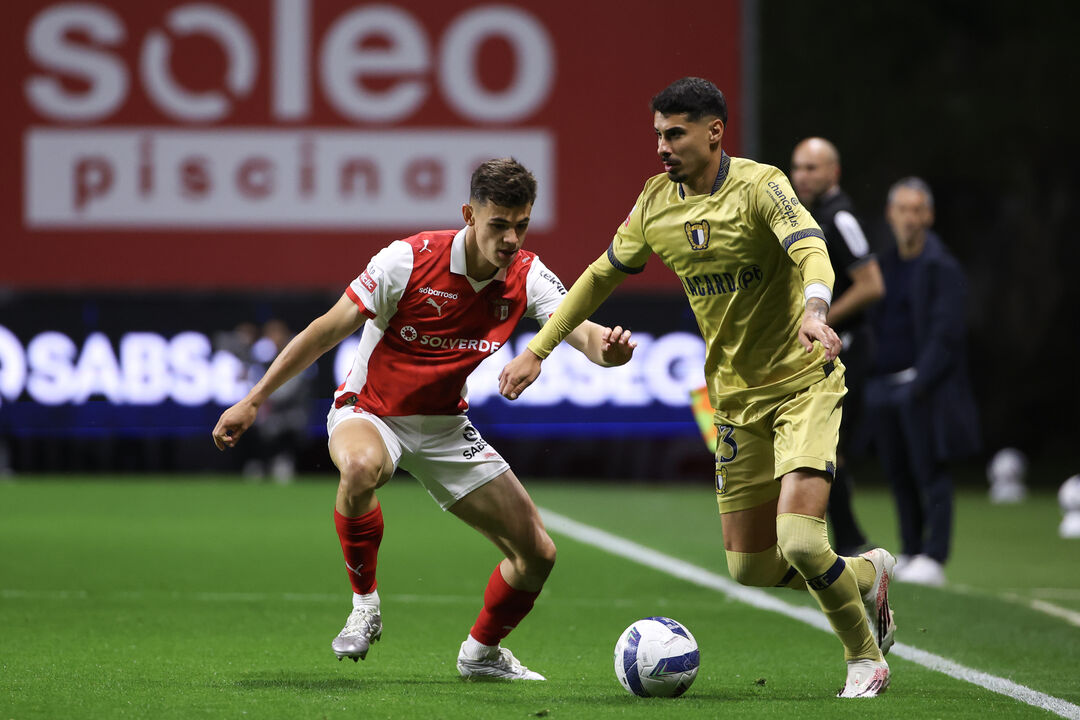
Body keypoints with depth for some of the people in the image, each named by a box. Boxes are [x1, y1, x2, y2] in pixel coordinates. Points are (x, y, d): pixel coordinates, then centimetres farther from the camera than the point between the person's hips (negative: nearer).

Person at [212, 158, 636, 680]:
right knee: (362, 467, -42)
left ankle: (482, 652, 28)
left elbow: (579, 329, -26)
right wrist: (254, 401, -18)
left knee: (537, 553, 0)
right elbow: (328, 330, -17)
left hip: (445, 428, 5)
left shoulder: (526, 276, -11)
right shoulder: (409, 261, -23)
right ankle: (364, 606, -20)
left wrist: (607, 346, -52)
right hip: (369, 411, -5)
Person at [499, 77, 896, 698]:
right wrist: (538, 350, 14)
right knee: (750, 570, 3)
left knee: (798, 540, -22)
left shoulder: (759, 186, -15)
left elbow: (812, 250, -32)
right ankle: (865, 575, 31)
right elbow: (603, 276, 17)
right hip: (736, 396, 6)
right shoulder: (656, 204, 3)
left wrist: (815, 309, -53)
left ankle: (865, 657, 4)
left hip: (804, 383, -6)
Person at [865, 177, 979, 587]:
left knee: (929, 472, -6)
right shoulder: (887, 262, 14)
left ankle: (933, 559, -6)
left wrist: (921, 382, -19)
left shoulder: (941, 266, -7)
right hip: (883, 384, 6)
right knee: (898, 475, 8)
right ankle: (910, 552, 16)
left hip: (924, 386, -6)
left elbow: (945, 332, -13)